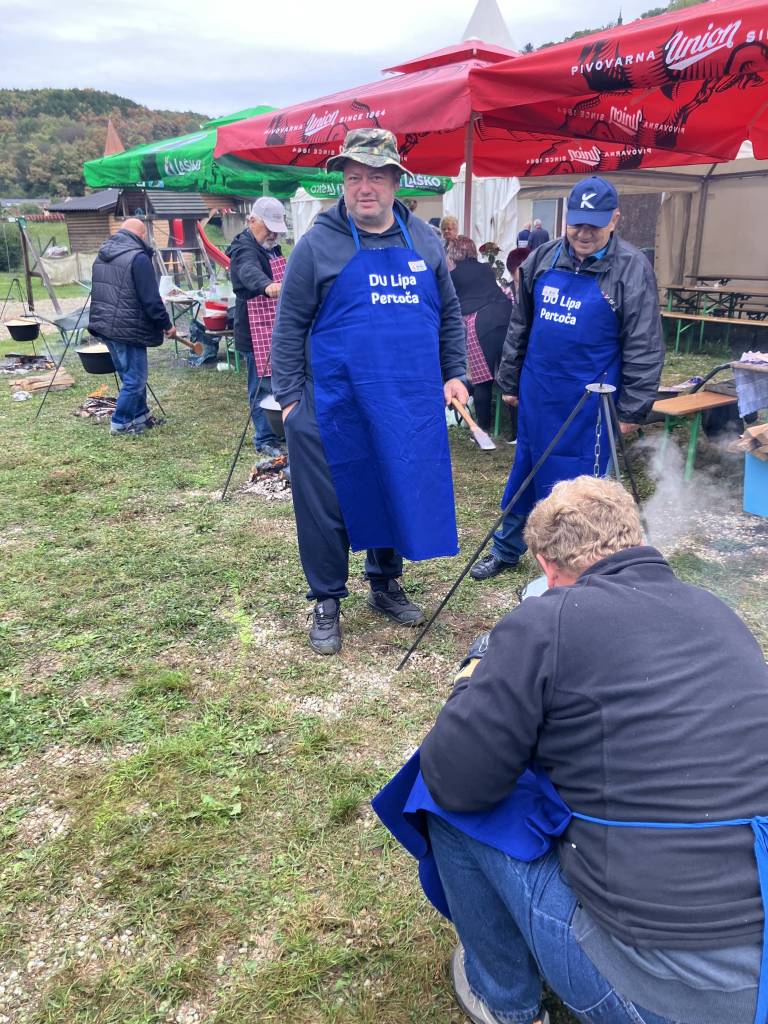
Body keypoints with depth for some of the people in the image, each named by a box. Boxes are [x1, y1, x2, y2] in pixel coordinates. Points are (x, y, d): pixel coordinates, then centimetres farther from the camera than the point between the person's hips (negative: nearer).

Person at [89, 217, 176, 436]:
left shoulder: (102, 254, 15)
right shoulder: (138, 257, -14)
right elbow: (150, 299, -16)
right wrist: (166, 325, -6)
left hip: (104, 325, 9)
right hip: (128, 328, -9)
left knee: (131, 375, 20)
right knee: (135, 378, 1)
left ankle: (140, 416, 28)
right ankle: (121, 424, 7)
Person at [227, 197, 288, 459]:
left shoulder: (271, 248, 15)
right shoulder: (244, 249, -15)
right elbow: (250, 272, -39)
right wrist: (268, 287, -59)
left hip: (276, 329, 9)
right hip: (257, 331, -9)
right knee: (264, 387, -5)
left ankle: (278, 431, 26)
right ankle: (265, 440, 4)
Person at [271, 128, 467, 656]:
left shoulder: (423, 240, 8)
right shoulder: (318, 244, -3)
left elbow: (449, 314, 16)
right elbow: (290, 325, -2)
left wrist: (455, 374, 8)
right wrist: (289, 396, -6)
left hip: (411, 405, 4)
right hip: (336, 408, -3)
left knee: (403, 494, 14)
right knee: (327, 505, 5)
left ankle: (386, 584, 35)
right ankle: (327, 602, 23)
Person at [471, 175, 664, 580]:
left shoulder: (631, 269, -9)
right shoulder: (543, 258, 4)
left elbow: (644, 347, -9)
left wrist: (632, 409, -11)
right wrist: (509, 381, 14)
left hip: (588, 402, -5)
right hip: (536, 393, 5)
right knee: (523, 473, 16)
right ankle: (505, 550, 34)